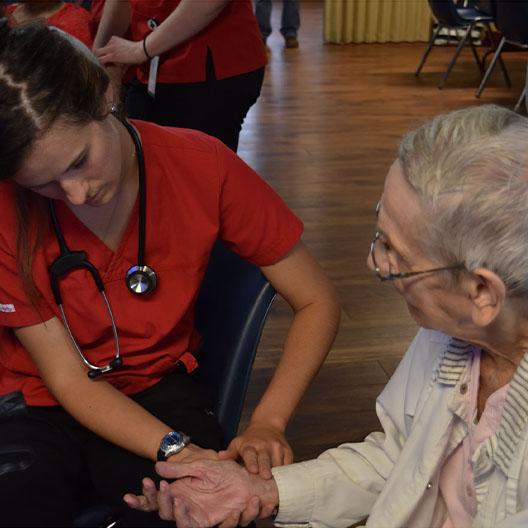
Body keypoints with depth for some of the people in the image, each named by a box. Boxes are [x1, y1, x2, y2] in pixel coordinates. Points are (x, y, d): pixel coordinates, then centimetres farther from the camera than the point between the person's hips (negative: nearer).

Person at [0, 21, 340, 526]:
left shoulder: (201, 164, -16)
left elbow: (317, 302, -10)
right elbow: (67, 378, -14)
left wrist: (267, 421, -24)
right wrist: (174, 448, -29)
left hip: (158, 385, 1)